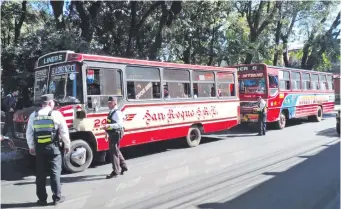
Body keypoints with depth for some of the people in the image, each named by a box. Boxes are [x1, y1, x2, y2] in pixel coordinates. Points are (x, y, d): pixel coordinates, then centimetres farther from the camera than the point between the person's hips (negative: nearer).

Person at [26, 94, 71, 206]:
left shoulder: (33, 115, 5)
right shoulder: (56, 114, -6)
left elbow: (29, 133, 9)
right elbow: (64, 132, -5)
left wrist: (31, 146, 20)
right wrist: (67, 145, 6)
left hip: (39, 148, 3)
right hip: (53, 147, -3)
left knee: (40, 174, 10)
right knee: (55, 172, 5)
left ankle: (42, 199, 17)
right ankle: (57, 198, 10)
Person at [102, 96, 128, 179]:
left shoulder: (117, 112, -17)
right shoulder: (111, 112, 13)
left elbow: (120, 124, -27)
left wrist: (108, 126, -33)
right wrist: (107, 128, 20)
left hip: (116, 134, -10)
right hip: (112, 134, 10)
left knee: (114, 152, -6)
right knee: (116, 151, 21)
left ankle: (115, 172, 2)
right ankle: (123, 166, 37)